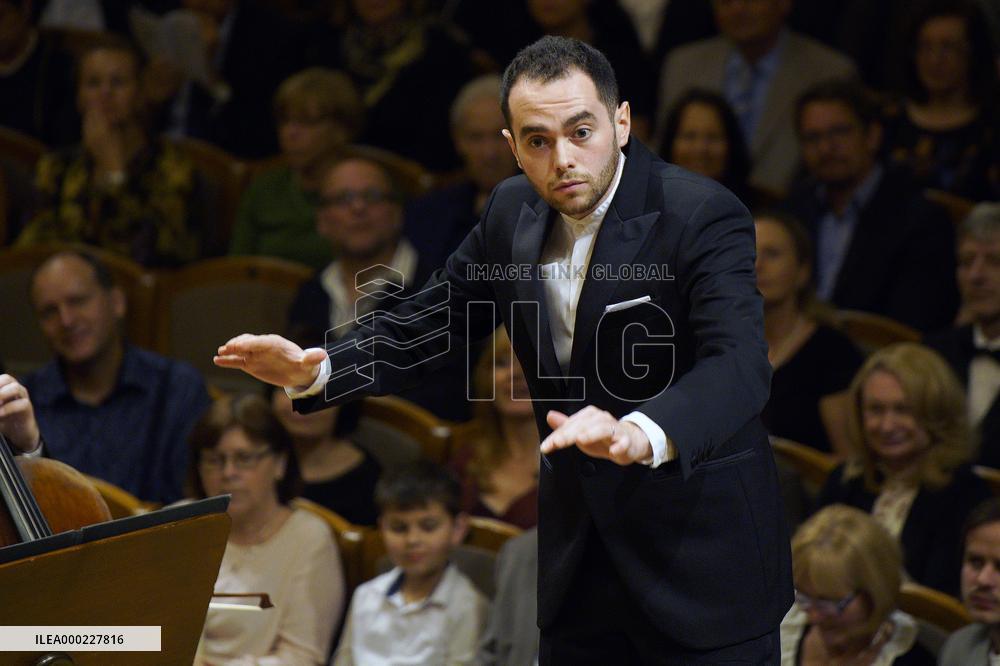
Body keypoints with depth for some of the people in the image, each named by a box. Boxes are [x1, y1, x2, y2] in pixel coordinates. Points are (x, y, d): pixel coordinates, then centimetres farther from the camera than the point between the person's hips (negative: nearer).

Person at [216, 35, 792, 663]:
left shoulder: (704, 216, -18)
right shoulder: (514, 212, 2)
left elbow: (739, 365, -32)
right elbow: (427, 323, 11)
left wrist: (642, 436, -53)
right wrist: (313, 369, -9)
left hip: (703, 561, -5)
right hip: (580, 560, 6)